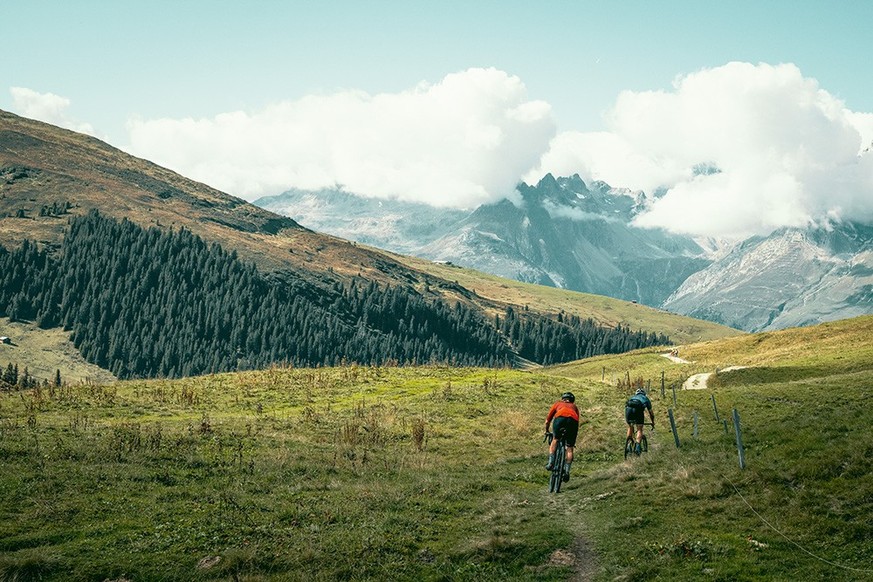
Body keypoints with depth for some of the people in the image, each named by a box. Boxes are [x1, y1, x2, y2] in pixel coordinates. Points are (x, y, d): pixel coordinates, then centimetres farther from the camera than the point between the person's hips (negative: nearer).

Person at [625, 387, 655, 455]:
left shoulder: (632, 397, 41)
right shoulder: (646, 398, 35)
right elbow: (651, 413, 40)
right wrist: (653, 423, 55)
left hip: (628, 408, 2)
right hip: (638, 409, -2)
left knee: (630, 427, 23)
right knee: (639, 429, 7)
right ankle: (637, 447, -10)